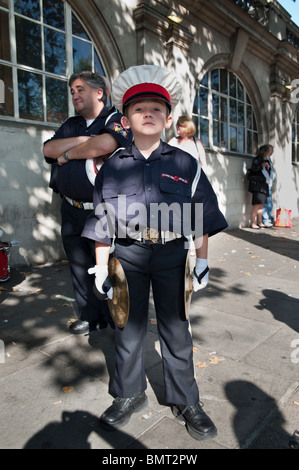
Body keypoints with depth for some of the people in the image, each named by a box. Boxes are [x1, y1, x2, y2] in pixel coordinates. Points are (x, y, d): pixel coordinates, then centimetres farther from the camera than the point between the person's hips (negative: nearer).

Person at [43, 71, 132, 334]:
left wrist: (68, 153, -9)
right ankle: (90, 318, 30)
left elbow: (106, 144, -24)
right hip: (71, 211, 7)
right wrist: (85, 140, -9)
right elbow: (49, 149, 3)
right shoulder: (70, 125, 19)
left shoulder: (116, 119, -2)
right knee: (80, 268, 14)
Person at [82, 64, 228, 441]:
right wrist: (101, 266, 3)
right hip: (128, 256, 1)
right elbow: (102, 219, 6)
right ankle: (129, 395, 35)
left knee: (175, 330, 11)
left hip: (172, 255, 0)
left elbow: (202, 216, 6)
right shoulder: (112, 167, 5)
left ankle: (185, 401, 31)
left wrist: (202, 260, 2)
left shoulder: (185, 163, 3)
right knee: (128, 327, 12)